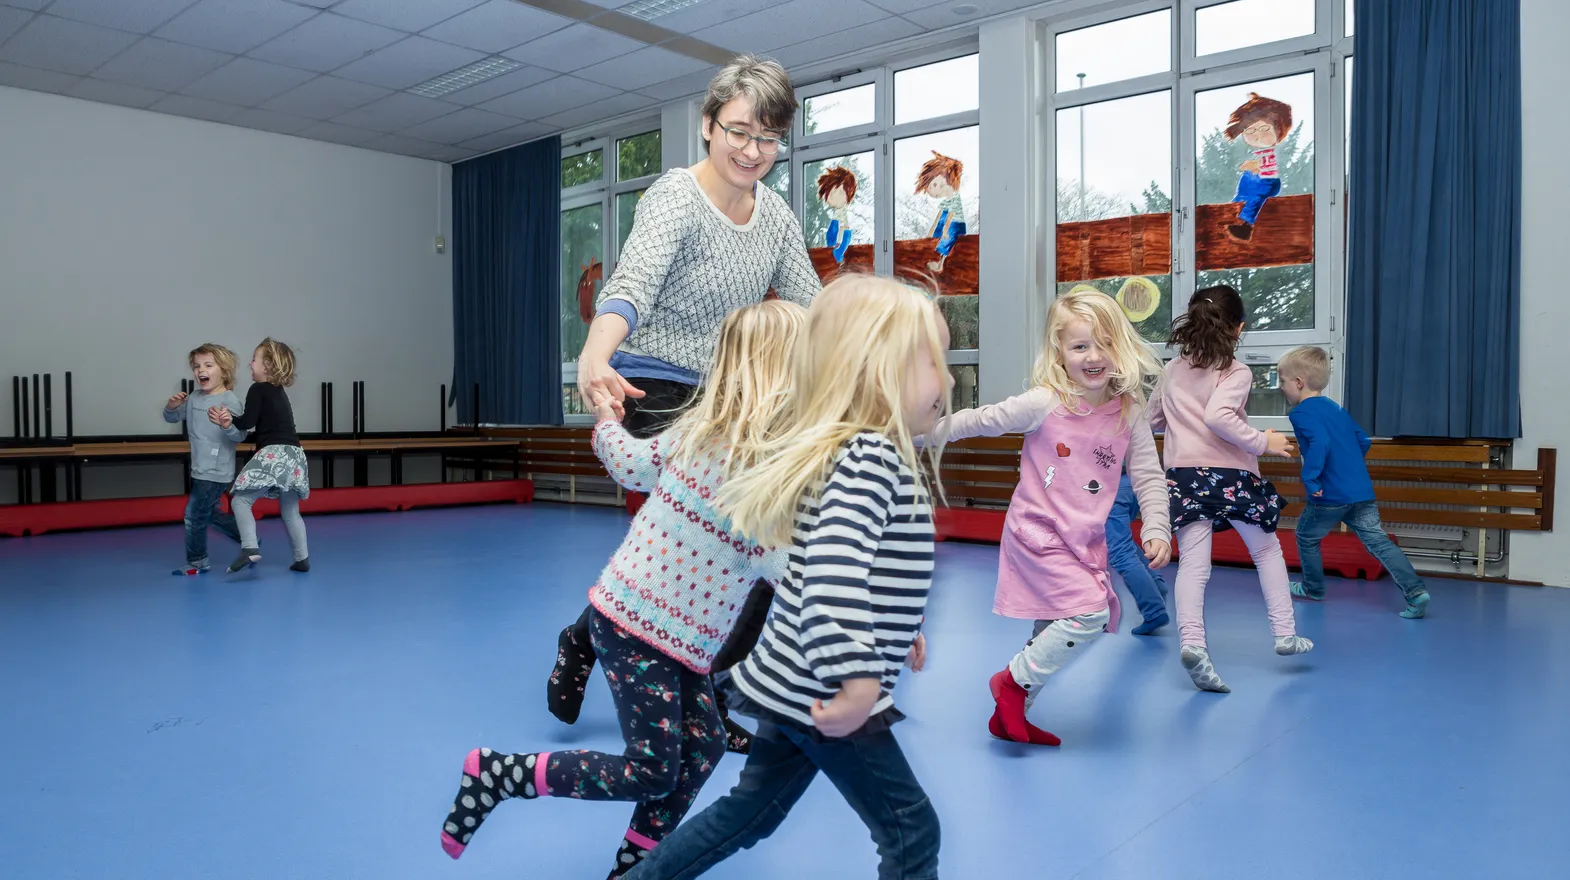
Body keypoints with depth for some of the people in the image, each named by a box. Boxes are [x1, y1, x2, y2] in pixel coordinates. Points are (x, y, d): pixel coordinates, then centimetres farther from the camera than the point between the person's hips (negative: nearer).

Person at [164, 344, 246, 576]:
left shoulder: (230, 401, -16)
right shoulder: (194, 398, 7)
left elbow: (240, 435, -21)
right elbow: (171, 418, 15)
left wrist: (226, 424, -42)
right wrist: (172, 406, -7)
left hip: (216, 472, -8)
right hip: (200, 470, 8)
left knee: (194, 515, -1)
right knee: (212, 515, 18)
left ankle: (197, 563, 15)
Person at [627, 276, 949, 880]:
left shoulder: (853, 451, 9)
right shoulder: (872, 457, -22)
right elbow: (835, 566, -36)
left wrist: (895, 630, 23)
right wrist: (859, 683, -35)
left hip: (795, 682, 10)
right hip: (823, 693, -9)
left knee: (752, 812, 23)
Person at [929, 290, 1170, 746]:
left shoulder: (1129, 414, -3)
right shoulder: (1044, 403, -16)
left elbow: (1149, 477, 2)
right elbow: (980, 421, -9)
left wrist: (1156, 529, -10)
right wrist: (926, 431, -8)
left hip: (1086, 543, 6)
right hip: (1038, 534, -6)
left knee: (1053, 633, 15)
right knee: (1090, 614, -19)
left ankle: (1011, 715, 35)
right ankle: (1012, 681, 3)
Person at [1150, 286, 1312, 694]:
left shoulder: (1173, 370, 10)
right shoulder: (1236, 371, -7)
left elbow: (1153, 419, 19)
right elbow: (1218, 417, -23)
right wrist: (1261, 442, -14)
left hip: (1183, 474, 3)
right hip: (1230, 475, -3)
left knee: (1192, 563, -3)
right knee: (1267, 551, 19)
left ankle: (1191, 641, -22)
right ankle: (1285, 633, 23)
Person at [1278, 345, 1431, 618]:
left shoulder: (1302, 413, -9)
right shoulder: (1336, 408, 17)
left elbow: (1320, 443, -27)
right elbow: (1364, 441, 22)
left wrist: (1310, 478, -23)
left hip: (1331, 496, -7)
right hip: (1363, 491, 7)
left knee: (1306, 536, 15)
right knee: (1378, 541, 4)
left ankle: (1313, 588, 28)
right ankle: (1415, 591, -7)